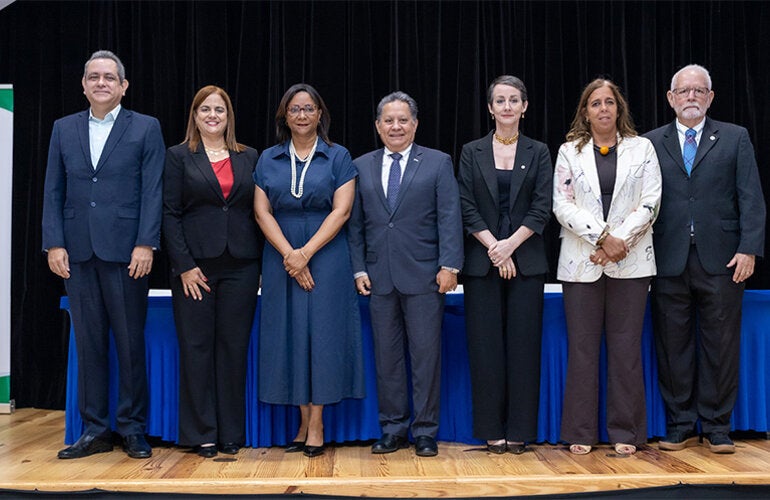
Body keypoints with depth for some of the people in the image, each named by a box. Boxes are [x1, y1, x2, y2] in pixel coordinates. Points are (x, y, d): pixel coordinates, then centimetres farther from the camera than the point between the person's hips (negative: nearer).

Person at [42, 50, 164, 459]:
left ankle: (133, 429, 13)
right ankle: (95, 430, 17)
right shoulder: (64, 129, 13)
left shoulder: (146, 128, 4)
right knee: (88, 344, 8)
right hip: (78, 254, 3)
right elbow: (53, 192, 10)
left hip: (125, 252, -3)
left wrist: (145, 245, -11)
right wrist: (54, 244, 0)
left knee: (131, 343, 2)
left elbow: (153, 192, -3)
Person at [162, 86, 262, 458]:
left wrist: (261, 265, 3)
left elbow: (257, 213, 10)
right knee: (196, 347, 2)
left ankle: (231, 433, 14)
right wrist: (185, 266, -10)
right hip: (195, 265, -2)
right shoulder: (179, 157, 5)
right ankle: (201, 435, 11)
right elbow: (170, 214, -1)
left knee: (234, 347, 4)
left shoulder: (248, 158, 11)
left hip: (240, 266, 2)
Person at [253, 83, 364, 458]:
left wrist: (307, 252, -15)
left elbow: (341, 210, -6)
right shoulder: (268, 160, 9)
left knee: (322, 333, -3)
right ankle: (303, 423, 12)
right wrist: (289, 253, -11)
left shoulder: (338, 157, 3)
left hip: (326, 257, -2)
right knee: (290, 336, 3)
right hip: (281, 259, 3)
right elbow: (262, 212, 2)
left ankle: (316, 426, 3)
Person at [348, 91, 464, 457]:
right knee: (386, 356, 7)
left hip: (423, 276, -2)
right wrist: (359, 269, 3)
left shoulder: (438, 163, 5)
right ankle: (392, 430, 18)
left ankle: (425, 432, 11)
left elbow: (449, 218, -2)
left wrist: (449, 265, -11)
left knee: (426, 355, 1)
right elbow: (356, 224, 11)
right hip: (379, 276, 3)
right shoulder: (361, 167, 12)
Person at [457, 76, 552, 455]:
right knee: (485, 345, 1)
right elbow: (466, 207, 0)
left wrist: (510, 245, -12)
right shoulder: (472, 152, 7)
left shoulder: (538, 153, 8)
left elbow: (542, 207, -1)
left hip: (525, 261, 0)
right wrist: (493, 246, -10)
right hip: (481, 262, 0)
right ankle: (491, 430, 9)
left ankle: (519, 430, 8)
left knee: (523, 344, 0)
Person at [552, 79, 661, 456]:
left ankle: (625, 432, 9)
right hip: (581, 261, 0)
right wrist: (603, 237, -13)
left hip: (630, 261, 0)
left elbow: (650, 202, 0)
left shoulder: (642, 148, 9)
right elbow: (562, 205, -1)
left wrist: (620, 242, -12)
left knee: (626, 347, 1)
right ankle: (581, 433, 9)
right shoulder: (569, 152, 9)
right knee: (582, 347, 1)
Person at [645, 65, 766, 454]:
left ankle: (717, 428, 15)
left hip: (721, 261, -1)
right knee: (673, 346, 5)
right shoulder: (652, 143, 10)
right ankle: (680, 427, 17)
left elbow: (751, 198, 2)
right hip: (670, 261, 1)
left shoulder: (735, 138, 9)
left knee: (721, 347, 4)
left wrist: (748, 248, -8)